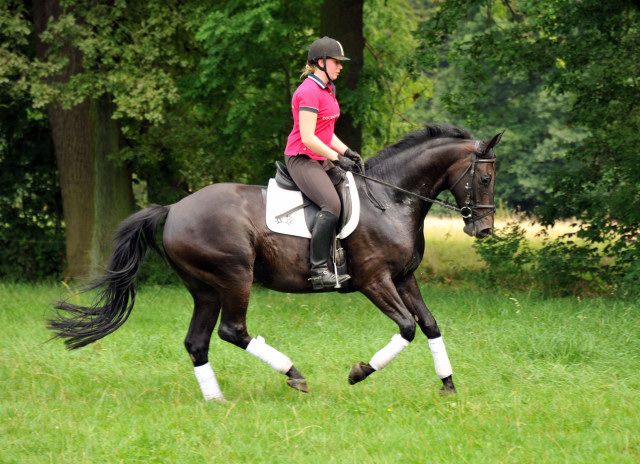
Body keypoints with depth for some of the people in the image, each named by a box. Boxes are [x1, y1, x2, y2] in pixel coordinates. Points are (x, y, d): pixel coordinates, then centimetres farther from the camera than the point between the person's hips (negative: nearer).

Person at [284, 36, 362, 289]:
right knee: (331, 204, -27)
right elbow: (307, 138, -20)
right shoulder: (309, 92, -15)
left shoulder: (328, 90, 16)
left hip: (321, 160, 10)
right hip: (301, 159, -10)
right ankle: (319, 270, -27)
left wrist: (346, 151, 8)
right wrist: (337, 158, -17)